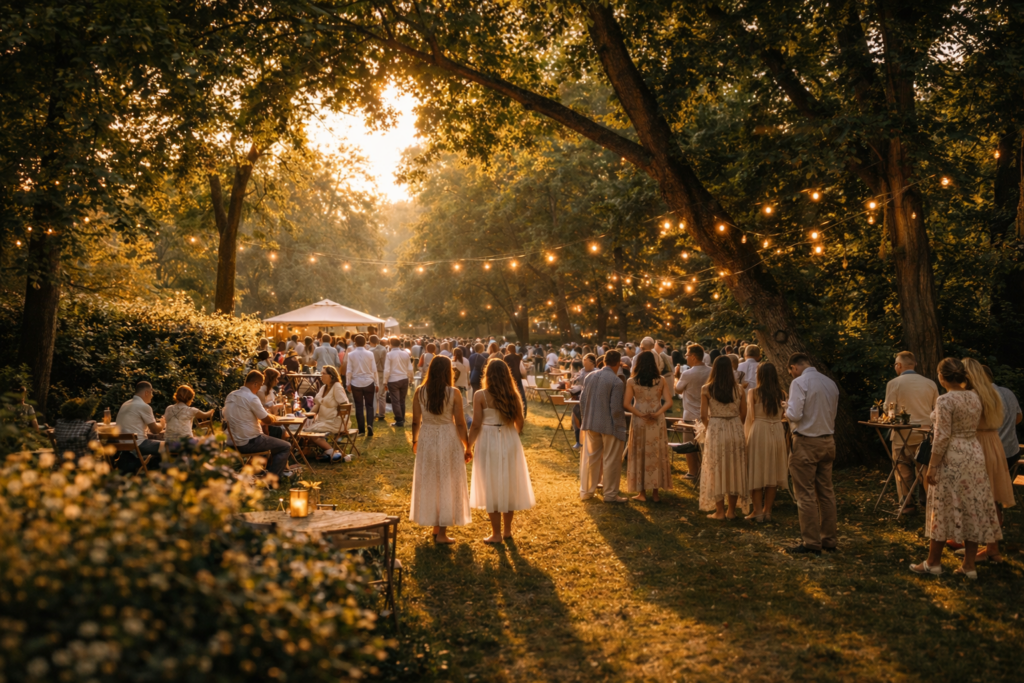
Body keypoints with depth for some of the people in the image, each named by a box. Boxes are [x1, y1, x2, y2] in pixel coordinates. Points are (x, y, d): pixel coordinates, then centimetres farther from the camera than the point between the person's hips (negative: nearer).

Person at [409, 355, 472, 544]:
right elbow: (460, 423, -9)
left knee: (429, 483, 16)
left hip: (426, 438, 3)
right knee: (447, 484, 7)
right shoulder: (453, 393, -12)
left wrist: (415, 441, 16)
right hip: (448, 439, -3)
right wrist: (467, 447, 1)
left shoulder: (420, 392, -5)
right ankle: (442, 533, 10)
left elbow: (416, 421, 0)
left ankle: (435, 528, 26)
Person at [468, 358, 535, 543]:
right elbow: (519, 422, 4)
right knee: (509, 487, 16)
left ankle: (496, 534, 13)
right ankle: (507, 531, 26)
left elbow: (476, 425, -13)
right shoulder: (514, 395, -1)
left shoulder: (481, 396, -12)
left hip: (488, 443, -4)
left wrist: (469, 447, -2)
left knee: (491, 488, 7)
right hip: (510, 443, 4)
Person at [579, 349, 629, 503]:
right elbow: (616, 408, -18)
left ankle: (586, 491, 24)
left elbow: (582, 400, 7)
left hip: (590, 425, 6)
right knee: (611, 461, 6)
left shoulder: (590, 377, 2)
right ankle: (610, 494, 13)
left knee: (590, 458, 15)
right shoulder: (617, 382, -16)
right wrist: (619, 425, -6)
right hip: (610, 426, -6)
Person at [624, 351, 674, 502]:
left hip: (639, 422, -1)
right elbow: (668, 402, -9)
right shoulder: (661, 381, -1)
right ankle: (655, 492, 12)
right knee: (657, 455, 9)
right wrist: (658, 413, -14)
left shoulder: (631, 382, -4)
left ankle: (642, 492, 11)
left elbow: (626, 404, -12)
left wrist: (640, 414, -10)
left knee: (640, 455, 8)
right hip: (658, 422, 1)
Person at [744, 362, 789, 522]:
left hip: (758, 432, -3)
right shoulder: (781, 394, 4)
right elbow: (781, 415, 1)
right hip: (777, 432, 3)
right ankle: (767, 511, 13)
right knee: (772, 472, 9)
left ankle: (758, 511, 5)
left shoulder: (753, 392, -4)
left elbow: (751, 417, -6)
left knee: (756, 472, 4)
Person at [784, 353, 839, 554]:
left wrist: (786, 411, 0)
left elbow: (794, 414, -20)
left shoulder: (799, 382, -13)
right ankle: (829, 540, 20)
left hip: (806, 443, -7)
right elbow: (832, 414, 16)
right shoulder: (830, 383, 8)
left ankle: (811, 543, 3)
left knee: (806, 494, 0)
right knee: (826, 492, 13)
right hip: (828, 441, 7)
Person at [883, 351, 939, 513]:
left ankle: (908, 505, 8)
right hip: (925, 433, 4)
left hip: (903, 434, -4)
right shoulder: (930, 383, 7)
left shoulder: (894, 383, -5)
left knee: (904, 471, 4)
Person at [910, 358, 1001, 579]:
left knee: (943, 510, 3)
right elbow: (976, 428, 12)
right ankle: (969, 565, 14)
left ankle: (933, 562, 12)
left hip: (951, 459, -7)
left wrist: (932, 466, -14)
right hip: (975, 455, 7)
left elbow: (942, 437, -18)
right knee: (973, 510, 9)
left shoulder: (945, 400, -16)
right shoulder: (975, 397, 6)